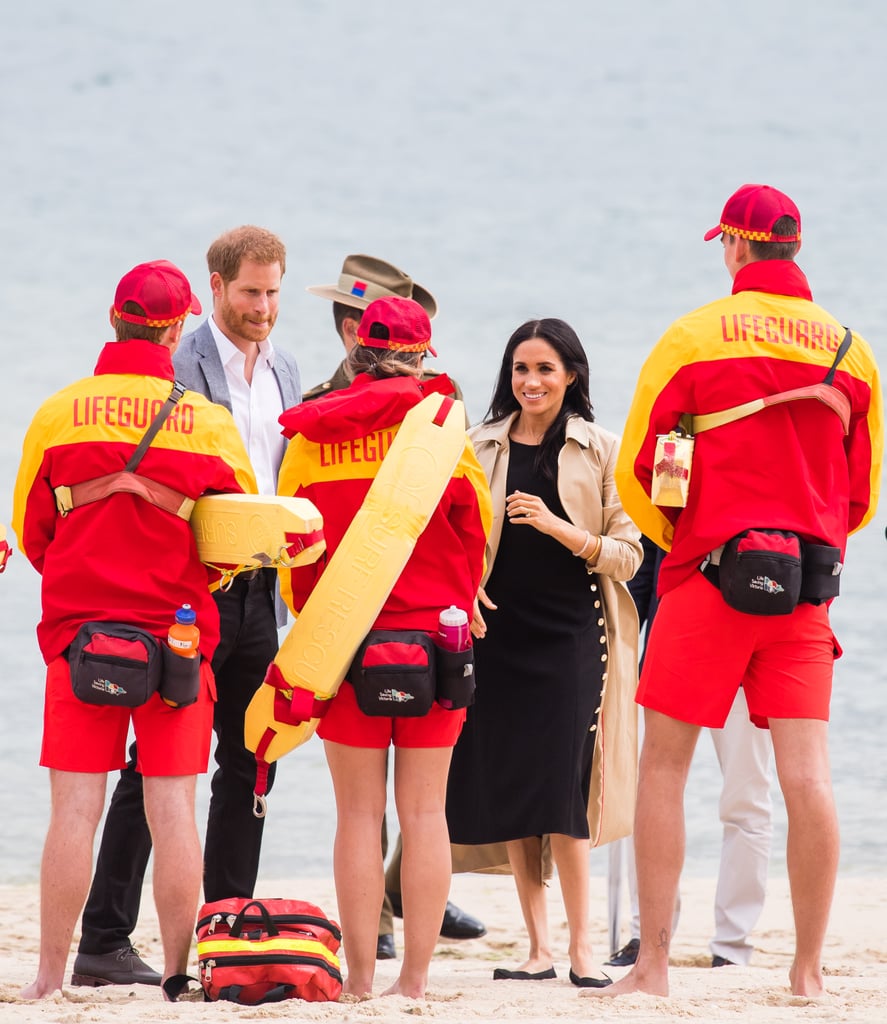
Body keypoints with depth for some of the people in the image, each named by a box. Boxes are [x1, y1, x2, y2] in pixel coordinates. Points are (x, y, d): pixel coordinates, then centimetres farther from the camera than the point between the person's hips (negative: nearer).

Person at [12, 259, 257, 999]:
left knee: (75, 810, 1)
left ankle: (51, 978, 2)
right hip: (179, 632, 0)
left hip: (78, 631, 0)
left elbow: (31, 535, 7)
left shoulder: (58, 415, -2)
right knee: (173, 810, 4)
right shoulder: (209, 423, -3)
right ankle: (177, 974, 5)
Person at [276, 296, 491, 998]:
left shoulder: (312, 435, 0)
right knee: (424, 810, 4)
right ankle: (416, 974, 1)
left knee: (358, 813, 3)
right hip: (433, 636, 0)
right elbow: (475, 533, 6)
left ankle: (360, 973, 1)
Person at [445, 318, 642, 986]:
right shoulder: (480, 448, 9)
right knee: (509, 791, 3)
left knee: (562, 790, -10)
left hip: (570, 636, -3)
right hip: (497, 634, 3)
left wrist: (560, 529, -17)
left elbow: (628, 554, -3)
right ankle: (539, 947, 10)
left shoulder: (601, 452, 1)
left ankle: (581, 948, -5)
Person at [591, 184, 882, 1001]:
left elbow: (635, 472, 0)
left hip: (709, 571, -3)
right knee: (806, 774, 0)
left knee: (663, 766, 4)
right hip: (808, 592, 3)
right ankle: (808, 969, 0)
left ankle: (652, 964, 1)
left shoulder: (694, 337, -2)